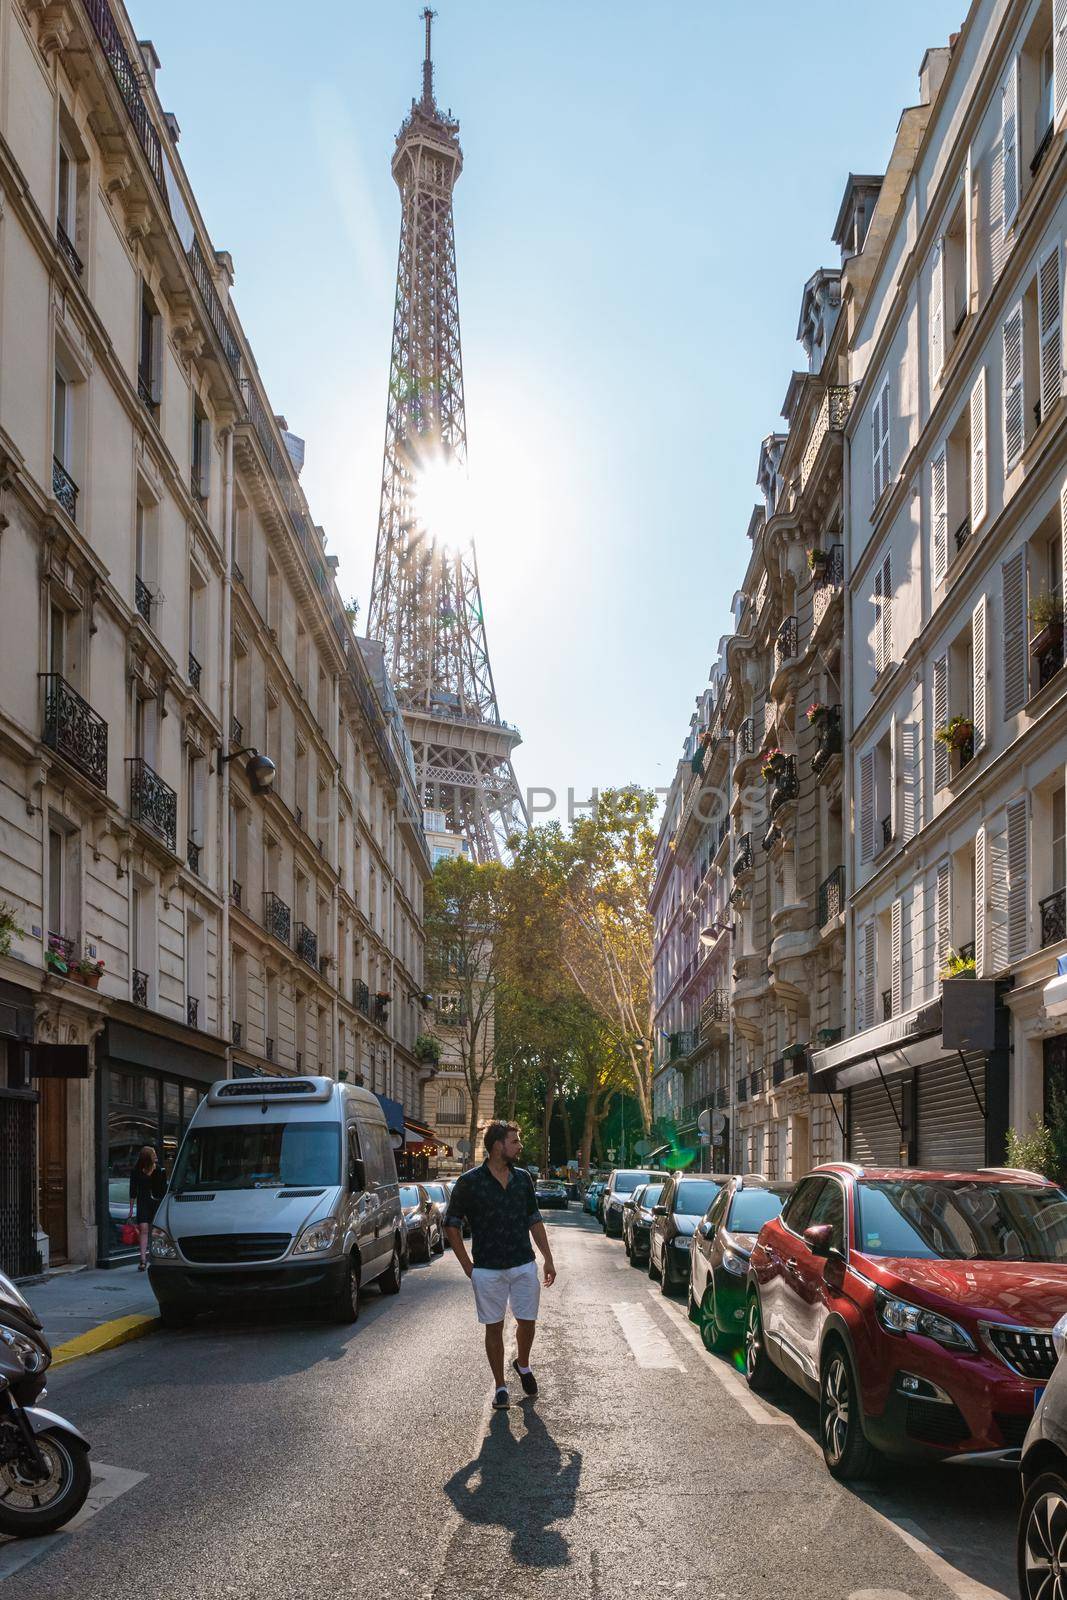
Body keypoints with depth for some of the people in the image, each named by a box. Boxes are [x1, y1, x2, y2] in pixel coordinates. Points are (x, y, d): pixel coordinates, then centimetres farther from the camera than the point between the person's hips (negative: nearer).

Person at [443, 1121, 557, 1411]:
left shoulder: (523, 1178, 3)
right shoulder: (470, 1182, -9)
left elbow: (534, 1220, 12)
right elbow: (452, 1225, -3)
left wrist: (548, 1258, 8)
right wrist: (467, 1266, -6)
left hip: (523, 1265, 3)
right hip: (488, 1270, -3)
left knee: (527, 1322, 7)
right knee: (494, 1327, 5)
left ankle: (523, 1365, 36)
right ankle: (500, 1386, 18)